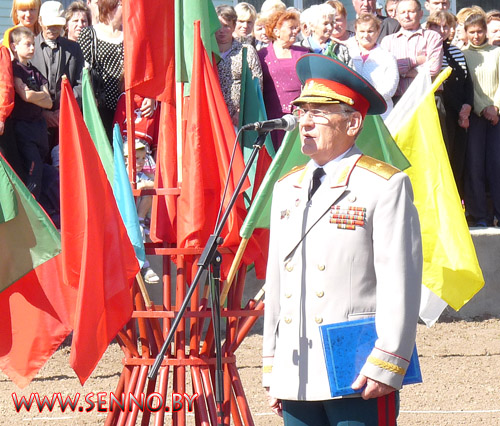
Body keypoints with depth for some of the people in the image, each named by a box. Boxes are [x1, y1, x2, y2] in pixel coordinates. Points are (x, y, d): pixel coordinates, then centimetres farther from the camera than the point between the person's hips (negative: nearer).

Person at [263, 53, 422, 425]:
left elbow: (400, 284, -9)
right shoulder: (286, 189, 16)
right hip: (296, 377, 6)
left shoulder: (385, 186, -5)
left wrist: (385, 366, -14)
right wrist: (272, 367, 15)